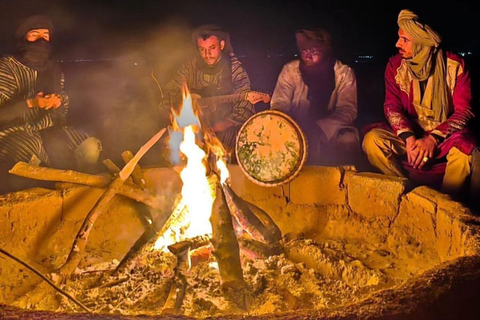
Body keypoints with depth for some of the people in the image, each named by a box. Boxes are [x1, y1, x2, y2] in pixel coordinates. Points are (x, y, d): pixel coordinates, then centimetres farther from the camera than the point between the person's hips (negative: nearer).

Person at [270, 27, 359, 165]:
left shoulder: (344, 73, -8)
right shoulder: (290, 70, -5)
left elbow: (347, 110, -15)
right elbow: (279, 106, -5)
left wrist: (320, 127, -32)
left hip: (331, 131, -1)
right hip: (297, 129, 1)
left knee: (348, 141, -30)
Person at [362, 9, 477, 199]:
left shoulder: (454, 65, -8)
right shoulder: (396, 65, -1)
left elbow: (463, 110, -12)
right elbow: (392, 106, -7)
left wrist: (433, 139, -26)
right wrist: (409, 138, -25)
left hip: (445, 136, -2)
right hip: (409, 134, 2)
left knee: (465, 150, -35)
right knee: (372, 139, -26)